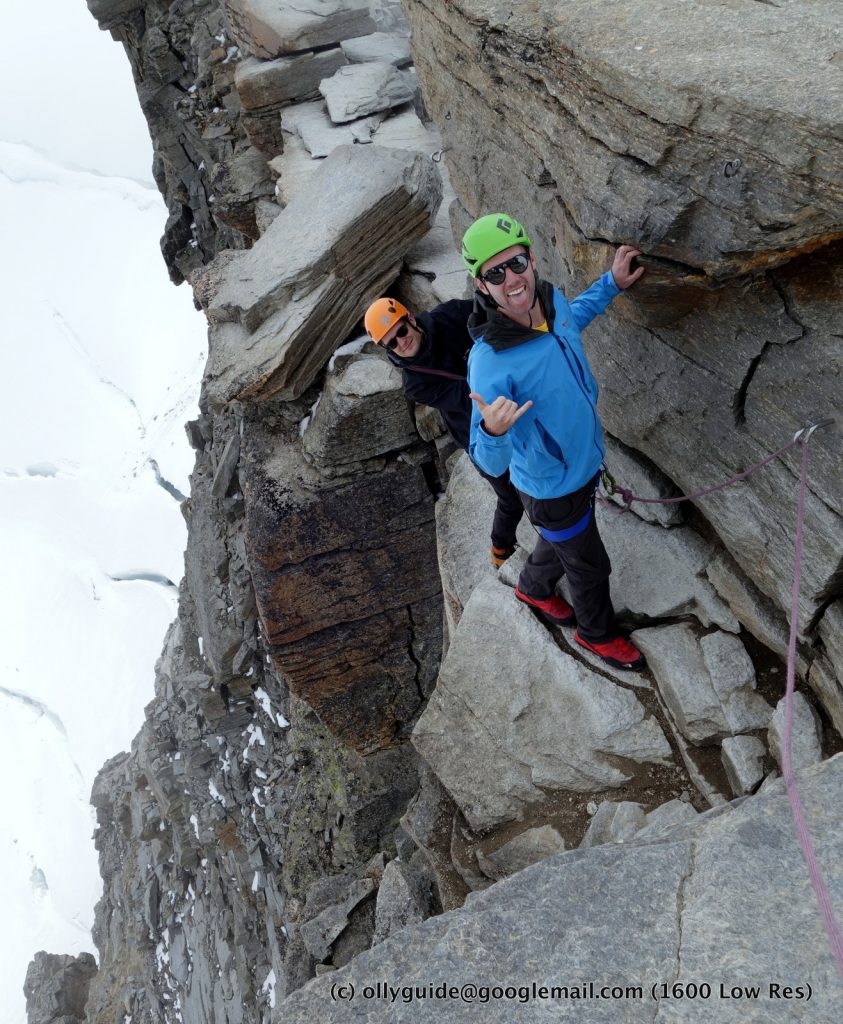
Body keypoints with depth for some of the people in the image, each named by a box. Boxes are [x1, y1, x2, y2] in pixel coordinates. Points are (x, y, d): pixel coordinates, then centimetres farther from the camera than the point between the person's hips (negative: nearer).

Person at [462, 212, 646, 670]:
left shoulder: (551, 298, -15)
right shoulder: (490, 362, -38)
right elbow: (491, 464, -36)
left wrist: (611, 283, 3)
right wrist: (493, 432, -57)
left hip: (584, 461, 7)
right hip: (552, 489, -7)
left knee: (563, 540, 33)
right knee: (591, 566, 18)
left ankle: (534, 588, 64)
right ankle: (597, 633, 50)